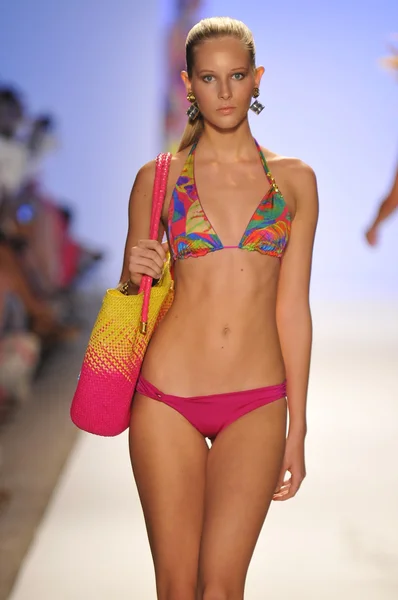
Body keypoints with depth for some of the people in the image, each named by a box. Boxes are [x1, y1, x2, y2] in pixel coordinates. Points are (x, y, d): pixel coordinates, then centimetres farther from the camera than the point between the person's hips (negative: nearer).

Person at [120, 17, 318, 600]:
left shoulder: (294, 180, 6)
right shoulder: (157, 178, 4)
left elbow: (293, 307, 6)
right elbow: (130, 288, 12)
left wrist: (297, 429, 5)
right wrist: (133, 273, -13)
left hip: (256, 404, 0)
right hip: (167, 398, 0)